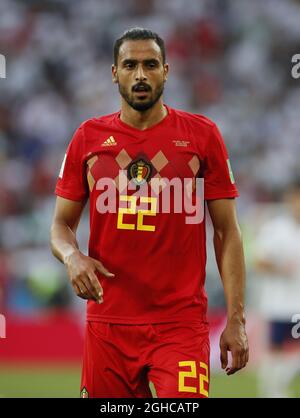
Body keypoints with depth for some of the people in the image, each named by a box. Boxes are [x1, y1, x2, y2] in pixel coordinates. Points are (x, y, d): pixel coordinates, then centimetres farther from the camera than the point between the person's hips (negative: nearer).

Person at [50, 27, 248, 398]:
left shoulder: (202, 135, 2)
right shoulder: (89, 138, 7)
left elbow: (227, 231, 4)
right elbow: (61, 225, 12)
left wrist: (235, 319, -3)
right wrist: (72, 257, -12)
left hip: (181, 323, -2)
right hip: (108, 322, 2)